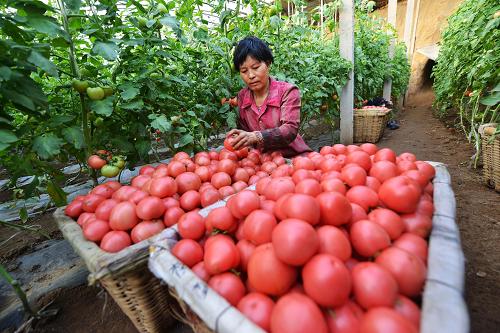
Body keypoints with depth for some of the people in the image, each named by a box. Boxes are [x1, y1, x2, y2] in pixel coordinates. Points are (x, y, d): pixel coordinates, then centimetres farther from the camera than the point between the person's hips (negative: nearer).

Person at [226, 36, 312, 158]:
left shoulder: (287, 91, -9)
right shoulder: (242, 96, 4)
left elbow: (290, 129, -22)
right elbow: (244, 129, 9)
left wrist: (257, 137, -38)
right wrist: (236, 141, -14)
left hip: (292, 156, -3)